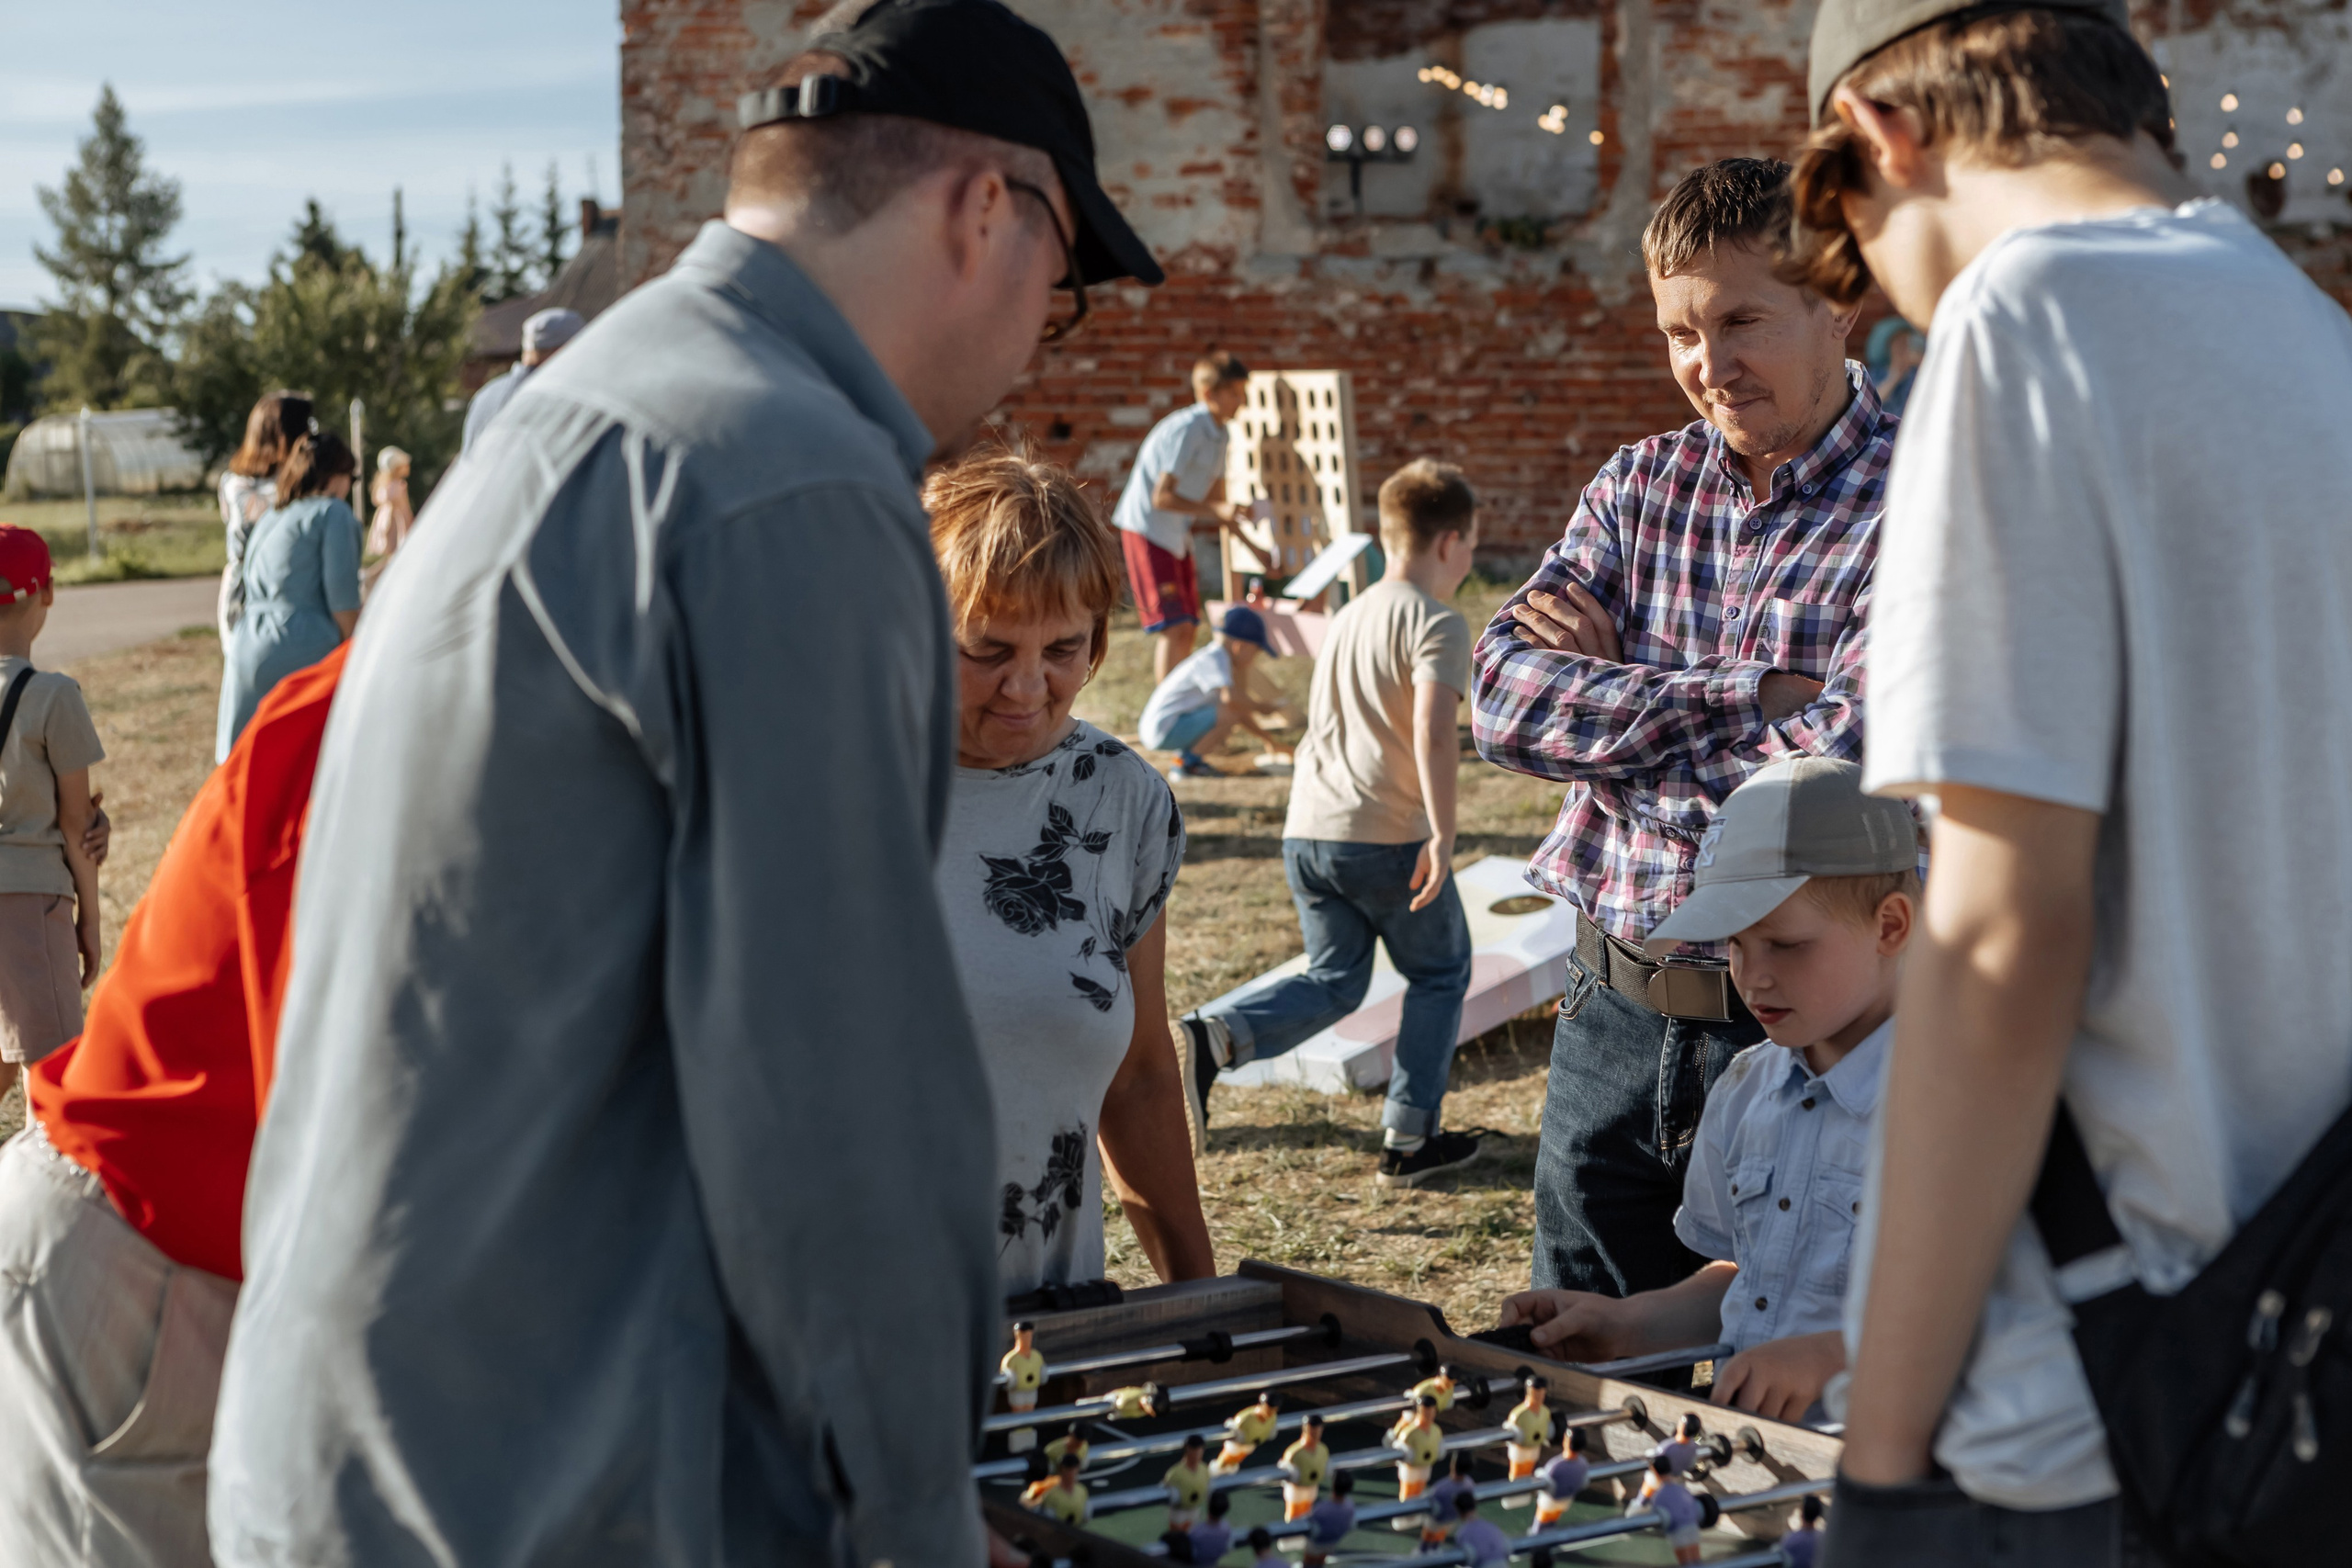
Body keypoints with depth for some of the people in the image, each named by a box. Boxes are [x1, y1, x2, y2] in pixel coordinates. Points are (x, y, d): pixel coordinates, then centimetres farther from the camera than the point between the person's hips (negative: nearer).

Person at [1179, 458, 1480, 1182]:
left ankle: (1212, 1036, -10)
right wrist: (1442, 835, -23)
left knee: (1333, 981, 15)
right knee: (1440, 976, 13)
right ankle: (1408, 1140, 13)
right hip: (1388, 834, -7)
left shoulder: (1347, 617, 19)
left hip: (1308, 830, 7)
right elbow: (1433, 728, -21)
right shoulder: (1436, 623, -6)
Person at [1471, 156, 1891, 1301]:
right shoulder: (1637, 488, 8)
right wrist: (1755, 695, -15)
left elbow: (1842, 773, -22)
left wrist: (1602, 699, -10)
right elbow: (1502, 698, -6)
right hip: (1614, 1022, 5)